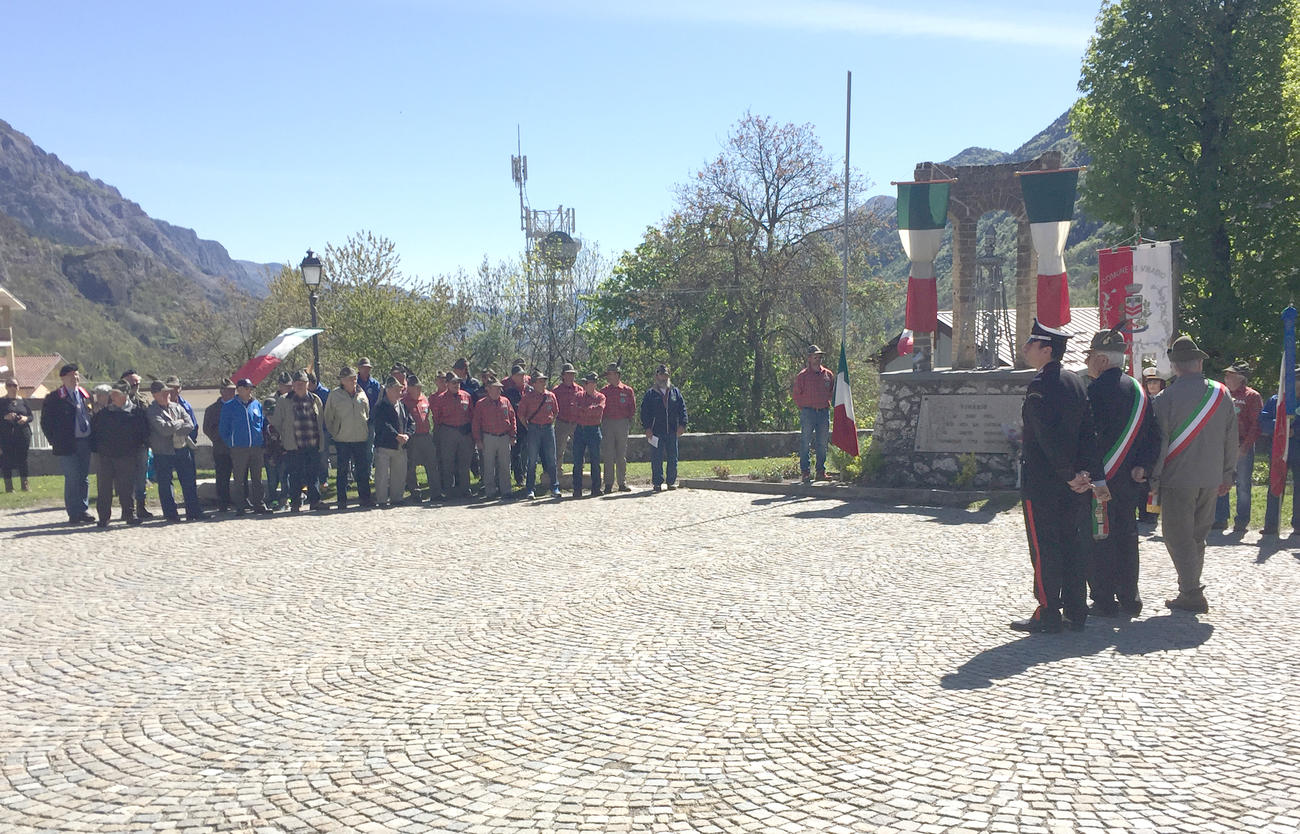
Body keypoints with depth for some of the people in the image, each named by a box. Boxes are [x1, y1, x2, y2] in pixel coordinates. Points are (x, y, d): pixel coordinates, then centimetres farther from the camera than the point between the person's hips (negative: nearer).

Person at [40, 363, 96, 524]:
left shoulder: (86, 395, 11)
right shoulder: (54, 397, -3)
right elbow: (46, 422, -1)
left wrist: (92, 438, 9)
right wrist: (55, 442, -6)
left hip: (85, 442, 5)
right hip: (67, 444, -5)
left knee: (84, 478, 10)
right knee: (72, 479, -4)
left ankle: (84, 510, 18)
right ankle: (74, 514, 1)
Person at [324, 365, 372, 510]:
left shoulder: (362, 394, 9)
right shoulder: (335, 395, -2)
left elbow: (368, 415, 20)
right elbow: (328, 418, 5)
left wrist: (367, 432, 15)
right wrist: (335, 434, 3)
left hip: (361, 438, 3)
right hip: (342, 440, -3)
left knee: (363, 470, 5)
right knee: (342, 471, 0)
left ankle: (365, 498, 14)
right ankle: (342, 501, 6)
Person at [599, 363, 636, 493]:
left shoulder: (628, 390, 5)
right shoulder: (603, 391, 7)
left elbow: (633, 408, 9)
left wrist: (629, 421, 1)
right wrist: (601, 421, -2)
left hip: (622, 423, 0)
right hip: (607, 423, 0)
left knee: (621, 455, 5)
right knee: (608, 455, -2)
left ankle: (622, 483, 10)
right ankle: (609, 484, 2)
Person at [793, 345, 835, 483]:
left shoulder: (828, 374, 9)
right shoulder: (802, 375, -2)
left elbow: (832, 391, 22)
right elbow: (795, 393, 3)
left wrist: (826, 404, 13)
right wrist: (801, 407, 0)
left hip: (824, 412, 4)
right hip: (808, 412, -4)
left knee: (822, 444, 7)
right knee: (805, 443, -4)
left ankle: (821, 471, 14)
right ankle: (805, 472, 0)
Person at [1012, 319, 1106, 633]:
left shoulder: (1040, 385, -15)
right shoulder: (1075, 383, 11)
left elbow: (1048, 437, -21)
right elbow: (1089, 434, 8)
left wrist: (1070, 475, -14)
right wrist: (1096, 477, 6)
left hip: (1042, 483, -8)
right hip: (1072, 484, 8)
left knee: (1044, 549, -2)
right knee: (1072, 545, 11)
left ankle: (1048, 615, 3)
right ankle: (1076, 613, 17)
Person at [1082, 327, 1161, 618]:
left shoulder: (1094, 389, -14)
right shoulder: (1138, 389, 10)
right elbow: (1153, 435, 8)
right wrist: (1142, 466, 2)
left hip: (1099, 476, -7)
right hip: (1130, 479, 7)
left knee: (1100, 538, 0)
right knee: (1126, 535, 14)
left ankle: (1104, 602, 3)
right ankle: (1130, 598, 20)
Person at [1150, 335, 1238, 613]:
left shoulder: (1167, 397, -12)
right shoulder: (1222, 394, 3)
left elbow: (1160, 441, -10)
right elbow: (1232, 438, 9)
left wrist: (1153, 478, -3)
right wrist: (1228, 473, 18)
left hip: (1178, 478, -5)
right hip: (1211, 479, 5)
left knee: (1177, 537, 2)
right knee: (1197, 536, 16)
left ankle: (1191, 595, -2)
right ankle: (1191, 589, 23)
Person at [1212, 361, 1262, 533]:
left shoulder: (1252, 396, -2)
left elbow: (1256, 425, -7)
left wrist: (1244, 447, -15)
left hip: (1243, 448, -5)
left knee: (1243, 484, 0)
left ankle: (1242, 521, 8)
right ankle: (1220, 520, 13)